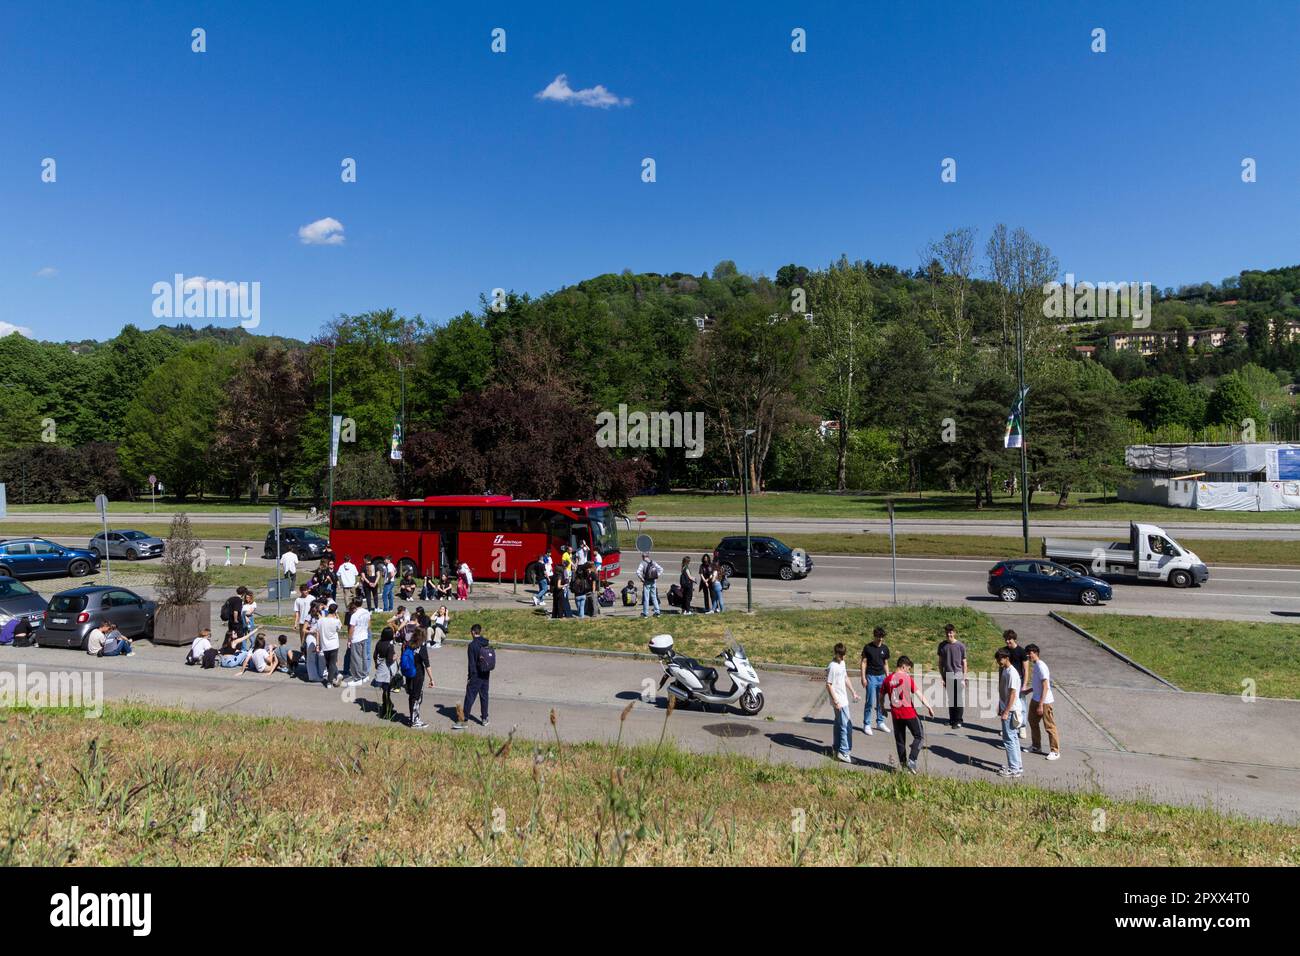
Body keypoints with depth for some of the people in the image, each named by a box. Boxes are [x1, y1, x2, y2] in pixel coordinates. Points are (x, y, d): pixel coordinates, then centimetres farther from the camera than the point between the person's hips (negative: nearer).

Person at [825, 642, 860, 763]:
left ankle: (836, 749, 27)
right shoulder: (832, 667, -20)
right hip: (839, 702, -9)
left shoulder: (842, 663, 8)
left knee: (839, 725, 17)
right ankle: (844, 752, -3)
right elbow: (829, 685, -20)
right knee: (847, 726, -8)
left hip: (843, 700, 9)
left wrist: (853, 692, 22)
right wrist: (836, 701, -21)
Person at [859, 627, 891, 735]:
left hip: (881, 677, 4)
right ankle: (866, 725, 5)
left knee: (881, 701, 9)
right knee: (870, 701, -4)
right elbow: (864, 663, -3)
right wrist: (863, 678, -9)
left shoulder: (885, 648, 7)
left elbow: (885, 664, 15)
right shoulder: (867, 647, -4)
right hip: (871, 677, -4)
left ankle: (880, 723, 22)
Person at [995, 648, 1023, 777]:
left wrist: (1006, 712, -22)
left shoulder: (1012, 673, -18)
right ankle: (1017, 767, 21)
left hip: (1010, 711, -10)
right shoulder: (1003, 670, 11)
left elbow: (1013, 694, -21)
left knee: (1009, 739, -5)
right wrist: (1000, 709, 19)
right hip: (1006, 710, 10)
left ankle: (1014, 769, 1)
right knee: (1013, 738, 14)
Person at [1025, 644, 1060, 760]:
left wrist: (1040, 704, -24)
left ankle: (1055, 751, 8)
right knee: (1033, 722, 18)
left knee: (1050, 726, -1)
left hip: (1044, 701, -10)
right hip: (1035, 699, 10)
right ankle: (1036, 746, 32)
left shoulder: (1041, 666, -21)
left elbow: (1045, 687, -23)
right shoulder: (1035, 665, 8)